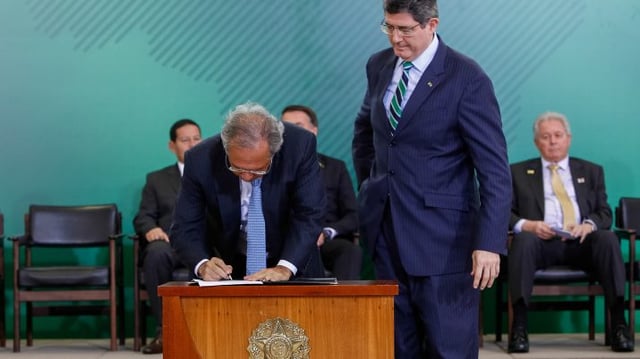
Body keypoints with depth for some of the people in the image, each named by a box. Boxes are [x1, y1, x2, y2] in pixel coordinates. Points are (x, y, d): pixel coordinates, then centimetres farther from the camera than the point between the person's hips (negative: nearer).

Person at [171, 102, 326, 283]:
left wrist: (284, 268, -30)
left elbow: (310, 214, -17)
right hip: (228, 269, 1)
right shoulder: (200, 160, -16)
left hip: (294, 266, 0)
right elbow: (185, 228, -10)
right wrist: (203, 265, -30)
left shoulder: (301, 146, -18)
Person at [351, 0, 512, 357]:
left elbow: (495, 170, -15)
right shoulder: (379, 66, 7)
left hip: (442, 237, -6)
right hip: (386, 231, 6)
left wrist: (490, 243, -23)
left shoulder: (467, 79, -13)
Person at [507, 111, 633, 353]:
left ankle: (618, 323, -34)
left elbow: (605, 213, 14)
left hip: (581, 243, 1)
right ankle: (519, 327, -39)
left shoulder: (591, 171, 23)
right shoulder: (519, 172, 19)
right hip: (541, 241, -1)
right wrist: (526, 225, -14)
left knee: (608, 238, -31)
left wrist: (588, 225, -11)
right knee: (523, 239, -36)